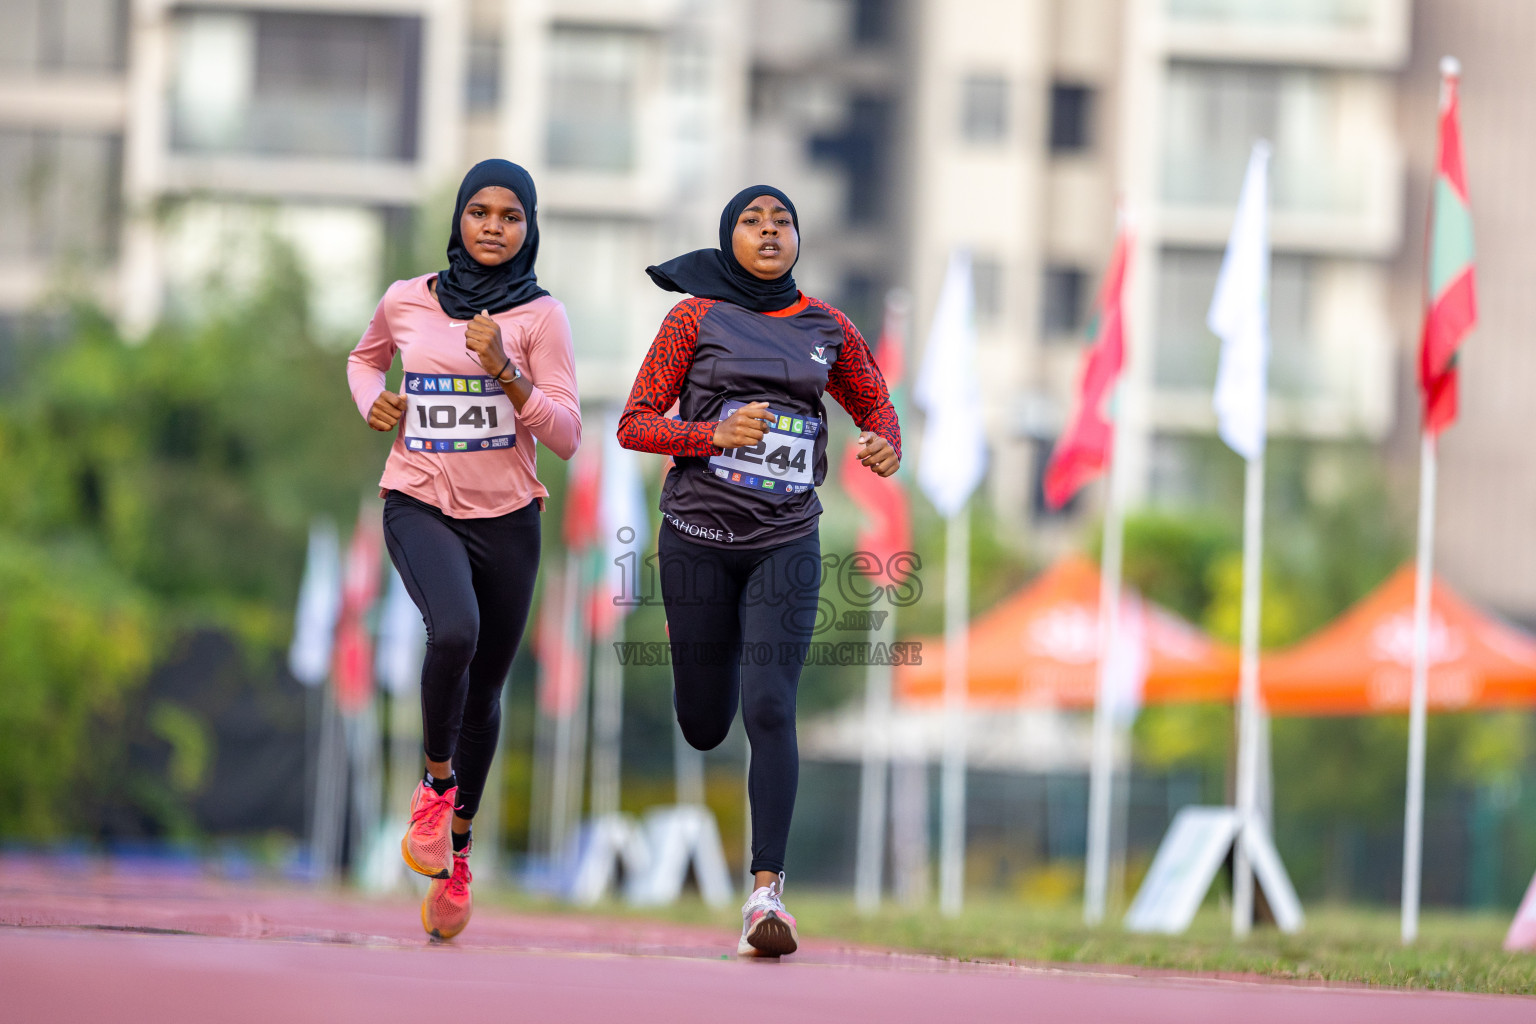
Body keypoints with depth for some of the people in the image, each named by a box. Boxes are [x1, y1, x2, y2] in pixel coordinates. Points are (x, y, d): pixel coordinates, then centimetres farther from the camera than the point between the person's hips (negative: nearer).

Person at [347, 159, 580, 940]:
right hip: (420, 507, -1)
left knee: (484, 690, 11)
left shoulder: (539, 316, -4)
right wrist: (372, 401, 3)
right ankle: (436, 786, -6)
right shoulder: (406, 302, 2)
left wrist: (505, 371, -22)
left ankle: (457, 847, 31)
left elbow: (566, 437, -9)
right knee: (455, 632, -30)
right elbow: (366, 357, 25)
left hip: (506, 517, 1)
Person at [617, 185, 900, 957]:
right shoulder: (696, 318, 0)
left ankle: (766, 888, -16)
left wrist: (886, 448, -2)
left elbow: (874, 401, 21)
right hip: (700, 537, -1)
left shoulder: (826, 327, 8)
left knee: (770, 712, -16)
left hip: (786, 544, 1)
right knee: (703, 727, 8)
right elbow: (634, 425, -2)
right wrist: (716, 434, -19)